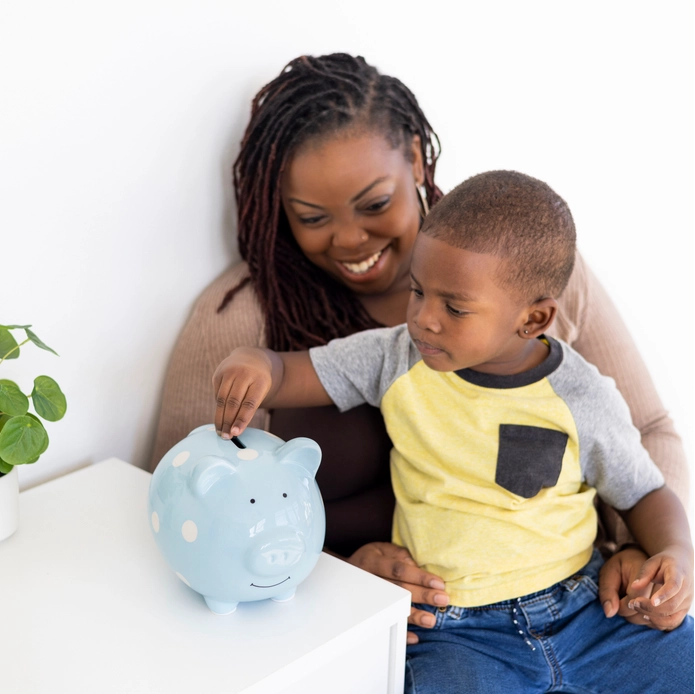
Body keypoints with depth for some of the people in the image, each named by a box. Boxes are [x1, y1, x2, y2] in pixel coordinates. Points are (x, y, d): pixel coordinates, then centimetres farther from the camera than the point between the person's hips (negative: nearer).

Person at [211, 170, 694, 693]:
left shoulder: (586, 402, -4)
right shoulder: (397, 360, -2)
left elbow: (646, 493, 9)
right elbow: (286, 375, -2)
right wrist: (254, 364, -25)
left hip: (585, 607, 2)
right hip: (455, 632, -1)